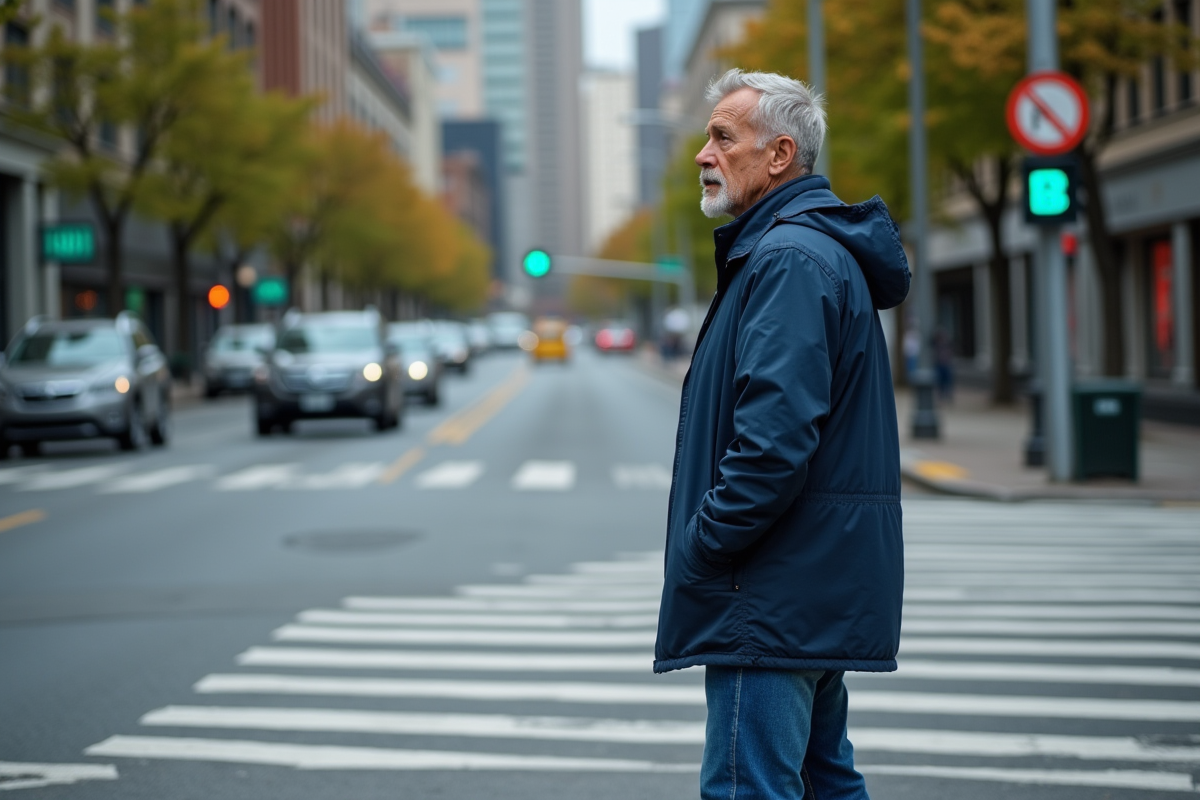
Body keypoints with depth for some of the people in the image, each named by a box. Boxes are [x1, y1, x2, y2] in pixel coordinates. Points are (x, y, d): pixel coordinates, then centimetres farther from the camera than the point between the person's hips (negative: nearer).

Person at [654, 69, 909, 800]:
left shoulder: (790, 259, -16)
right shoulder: (822, 246, 18)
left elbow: (776, 435, -26)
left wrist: (702, 546, -17)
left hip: (775, 595, -11)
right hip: (824, 587, 11)